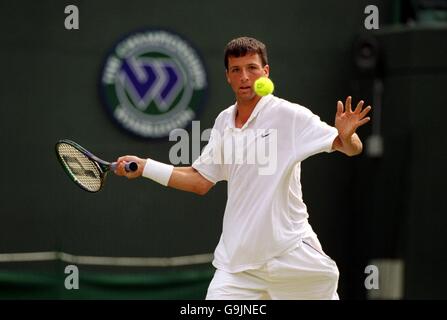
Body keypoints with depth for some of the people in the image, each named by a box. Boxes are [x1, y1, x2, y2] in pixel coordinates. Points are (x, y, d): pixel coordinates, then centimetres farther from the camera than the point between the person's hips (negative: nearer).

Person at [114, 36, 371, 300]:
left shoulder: (288, 115, -8)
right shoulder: (224, 122, 8)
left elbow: (352, 148, -9)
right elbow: (200, 180, 15)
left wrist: (346, 137, -32)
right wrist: (144, 167, 10)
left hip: (292, 256, -4)